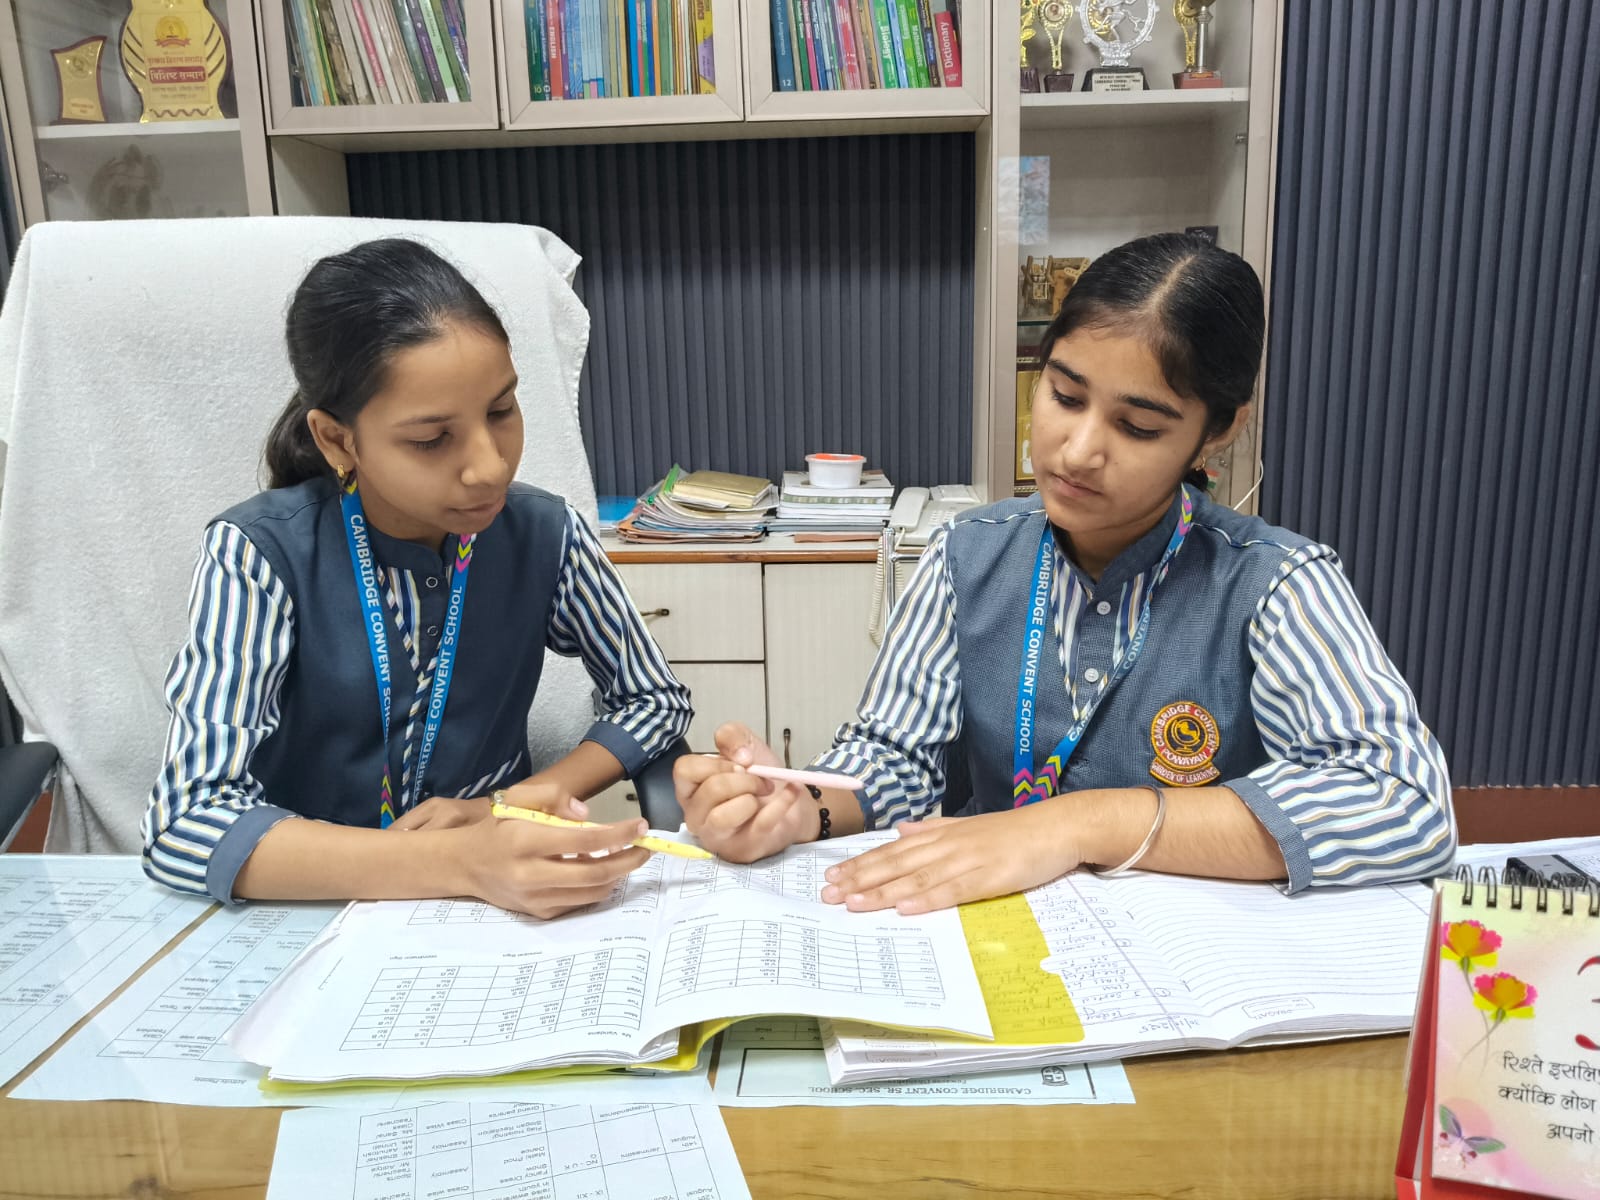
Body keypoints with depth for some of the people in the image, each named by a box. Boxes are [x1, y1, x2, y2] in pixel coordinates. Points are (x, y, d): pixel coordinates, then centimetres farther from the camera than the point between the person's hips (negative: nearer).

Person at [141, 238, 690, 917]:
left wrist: (515, 804, -13)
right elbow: (185, 824, -23)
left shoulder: (543, 536, -8)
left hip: (506, 907, 2)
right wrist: (461, 863, -35)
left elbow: (657, 700, 3)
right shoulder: (259, 553, -15)